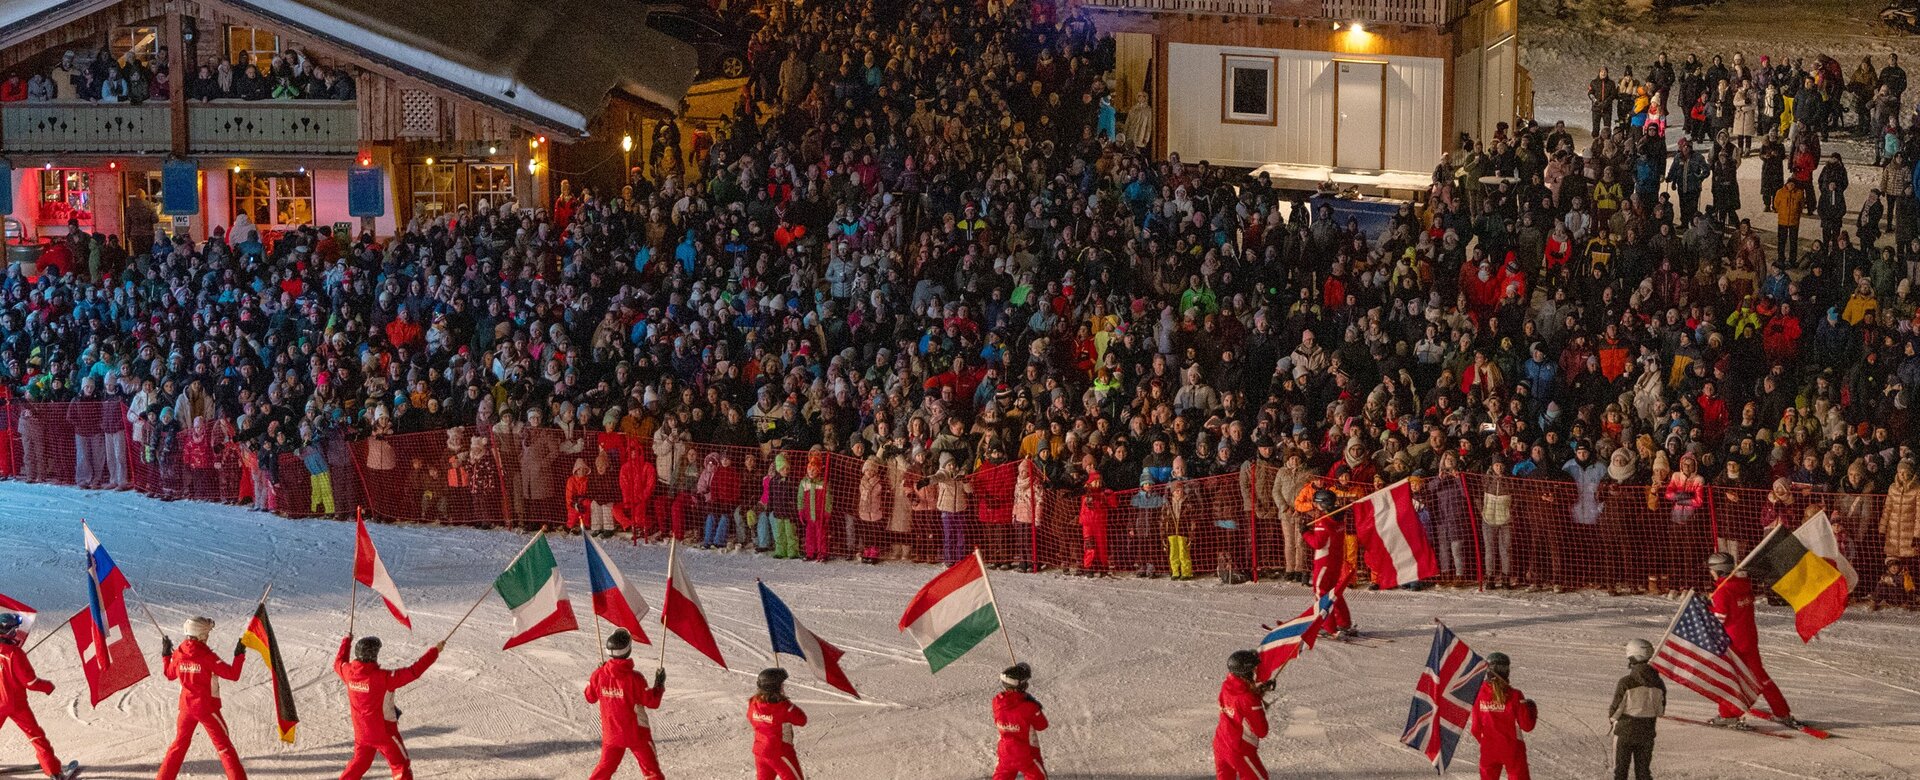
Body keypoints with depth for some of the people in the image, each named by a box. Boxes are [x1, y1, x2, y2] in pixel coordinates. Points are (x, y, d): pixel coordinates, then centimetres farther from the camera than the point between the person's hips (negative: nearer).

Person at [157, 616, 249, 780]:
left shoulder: (178, 654, -4)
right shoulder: (207, 656, -19)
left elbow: (170, 675, 16)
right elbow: (232, 675, -18)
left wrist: (166, 654, 26)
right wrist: (239, 655, -6)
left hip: (187, 707, 5)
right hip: (207, 708, -5)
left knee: (179, 745, 20)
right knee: (224, 747, 0)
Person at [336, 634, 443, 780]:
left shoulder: (348, 672, -10)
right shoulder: (383, 678, -27)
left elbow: (338, 663, 14)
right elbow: (413, 672, -25)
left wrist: (346, 641, 29)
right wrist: (434, 652, -17)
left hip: (361, 732, 6)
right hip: (384, 733, -6)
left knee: (359, 762, 27)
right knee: (401, 766, 7)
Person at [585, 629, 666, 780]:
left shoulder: (599, 675, -12)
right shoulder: (634, 678, -24)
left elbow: (590, 698, 6)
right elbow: (652, 702, -16)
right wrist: (660, 684, -1)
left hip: (611, 734, 4)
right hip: (637, 734, -4)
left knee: (605, 767, 21)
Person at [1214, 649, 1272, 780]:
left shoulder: (1226, 686, -9)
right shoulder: (1249, 700, -30)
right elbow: (1262, 732, -20)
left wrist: (1256, 690, 0)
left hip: (1220, 744, 7)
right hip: (1241, 751, -7)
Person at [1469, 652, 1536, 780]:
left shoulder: (1480, 694, -10)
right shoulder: (1514, 696, -17)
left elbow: (1475, 727, -3)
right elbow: (1527, 726, -10)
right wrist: (1532, 710, 8)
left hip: (1489, 750, 2)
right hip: (1512, 750, -2)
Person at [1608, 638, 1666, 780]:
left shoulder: (1626, 683, -19)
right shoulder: (1658, 683, -5)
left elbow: (1615, 712, -14)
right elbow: (1660, 711, 5)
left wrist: (1610, 711, 8)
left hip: (1625, 732, -4)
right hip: (1647, 734, 4)